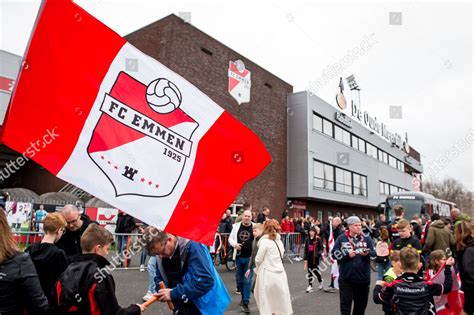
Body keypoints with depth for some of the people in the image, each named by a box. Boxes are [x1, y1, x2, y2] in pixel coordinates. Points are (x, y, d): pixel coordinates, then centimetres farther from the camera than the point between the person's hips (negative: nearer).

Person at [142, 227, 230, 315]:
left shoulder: (192, 246, -26)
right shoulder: (161, 253, -5)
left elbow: (206, 281, -33)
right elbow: (159, 277, 9)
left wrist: (174, 293, -31)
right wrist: (161, 292, -13)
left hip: (202, 307, -6)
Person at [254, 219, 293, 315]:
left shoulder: (265, 241, -10)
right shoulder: (279, 241, 10)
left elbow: (258, 259, -9)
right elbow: (281, 257, 9)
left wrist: (257, 268, 11)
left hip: (267, 274, -6)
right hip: (279, 273, 6)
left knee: (266, 300, 6)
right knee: (280, 299, 13)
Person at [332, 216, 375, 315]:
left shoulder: (367, 238, 0)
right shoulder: (341, 238, -2)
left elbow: (374, 253, -5)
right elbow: (334, 253, -4)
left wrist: (367, 253, -26)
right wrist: (347, 254, -16)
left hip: (363, 277, 2)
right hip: (346, 278, -2)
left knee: (361, 304, 18)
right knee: (345, 305, 4)